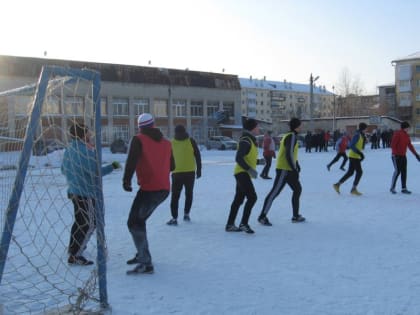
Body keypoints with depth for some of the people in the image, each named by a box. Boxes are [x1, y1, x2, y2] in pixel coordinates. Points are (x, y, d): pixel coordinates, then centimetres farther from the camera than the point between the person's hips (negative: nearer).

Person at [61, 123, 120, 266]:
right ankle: (75, 256, -2)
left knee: (81, 221, 25)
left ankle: (74, 247, 40)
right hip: (86, 193, -10)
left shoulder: (69, 149, 8)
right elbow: (96, 172, -23)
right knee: (88, 224, -3)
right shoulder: (86, 151, -21)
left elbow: (64, 170, 17)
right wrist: (112, 166, -13)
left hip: (74, 191, 10)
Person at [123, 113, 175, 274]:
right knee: (139, 220, 22)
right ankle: (142, 254, 29)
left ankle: (146, 263, -12)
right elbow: (172, 166, 19)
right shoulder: (166, 142, 14)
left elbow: (132, 160, -17)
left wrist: (126, 180, -15)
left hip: (149, 188, -7)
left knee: (134, 223, -4)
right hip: (164, 189, 7)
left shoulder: (138, 140, -3)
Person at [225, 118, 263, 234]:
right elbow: (239, 158, -23)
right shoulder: (245, 141, -15)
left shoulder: (250, 140, 17)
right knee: (252, 197, -15)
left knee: (238, 199, 13)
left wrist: (258, 161, 14)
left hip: (244, 173, 11)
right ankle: (244, 223, -11)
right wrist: (250, 169, -27)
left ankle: (230, 225, 19)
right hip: (242, 173, -11)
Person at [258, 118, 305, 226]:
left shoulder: (290, 136, 17)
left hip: (288, 169, 11)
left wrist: (297, 165, 27)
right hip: (284, 169, -11)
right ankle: (262, 216, -5)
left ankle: (296, 216, 24)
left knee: (297, 189, 17)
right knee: (275, 192, -9)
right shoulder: (292, 137, -15)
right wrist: (295, 169, -20)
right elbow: (289, 155, -23)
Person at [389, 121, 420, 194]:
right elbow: (393, 144, -16)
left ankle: (404, 188, 11)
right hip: (396, 156, -8)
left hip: (403, 156, 8)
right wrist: (394, 153, -24)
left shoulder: (406, 135, 12)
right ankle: (392, 188, -1)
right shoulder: (397, 134, -12)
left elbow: (410, 146, 16)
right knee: (397, 171, -11)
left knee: (404, 171, 5)